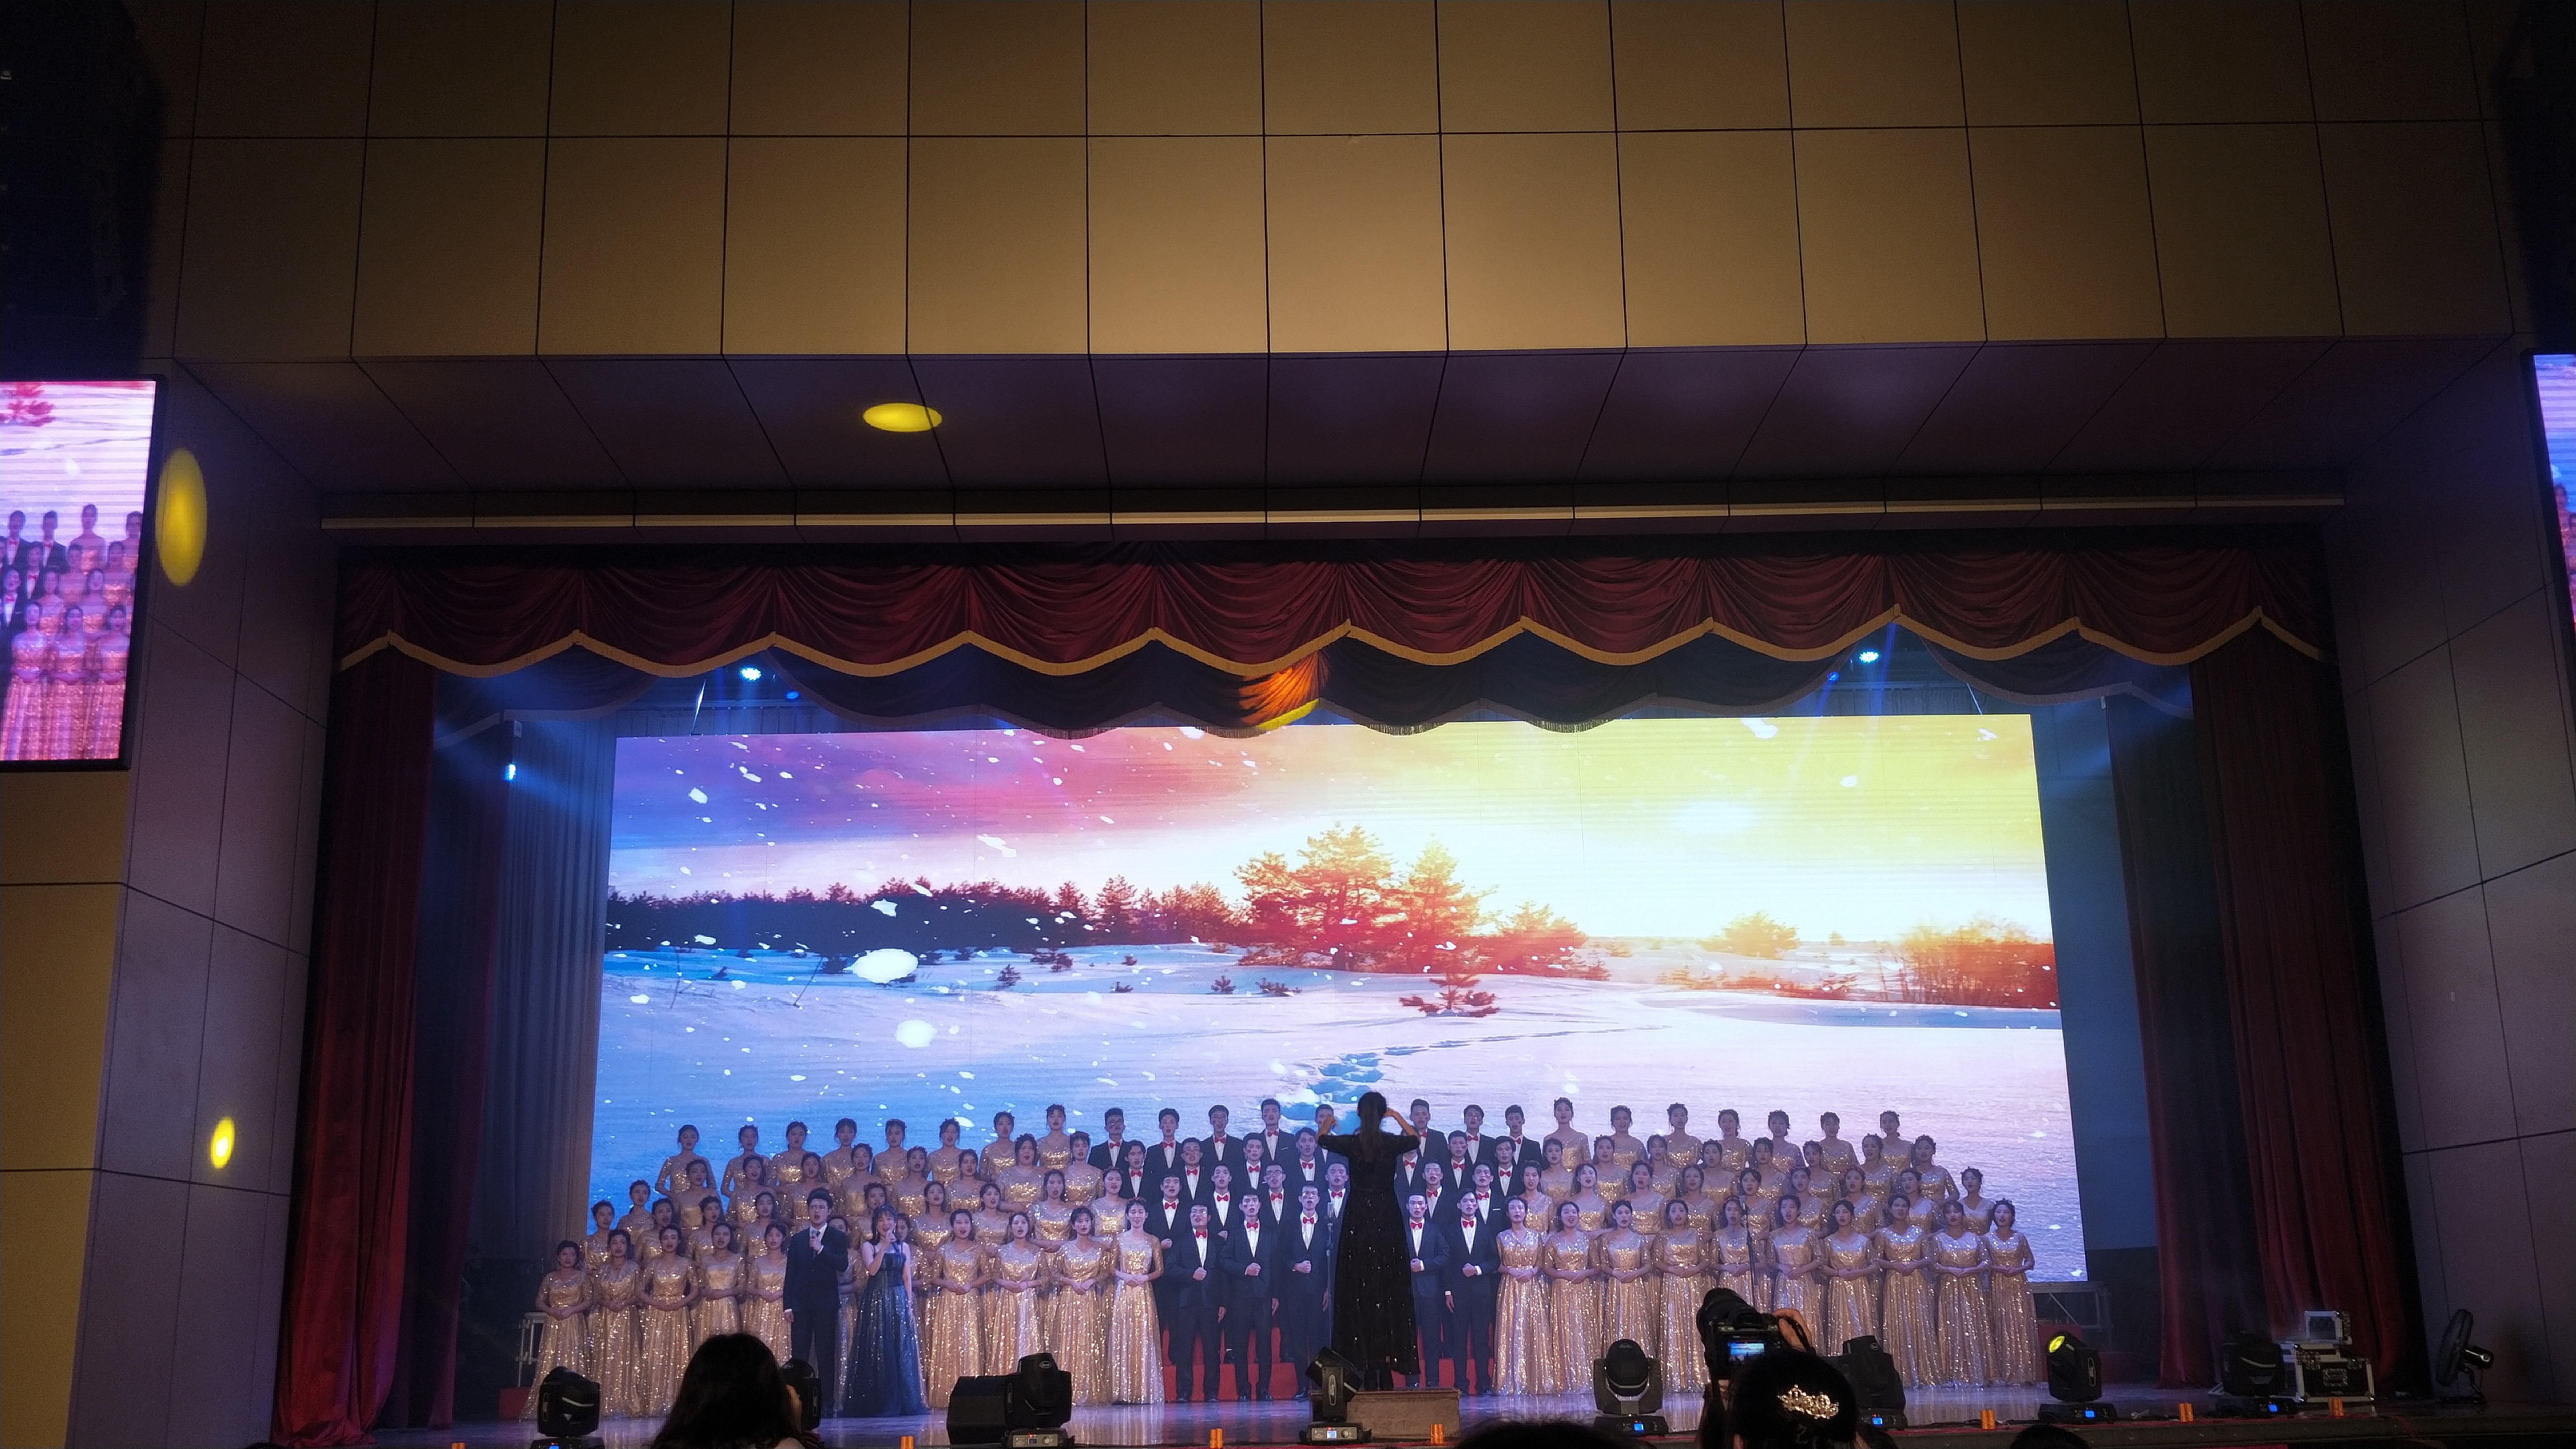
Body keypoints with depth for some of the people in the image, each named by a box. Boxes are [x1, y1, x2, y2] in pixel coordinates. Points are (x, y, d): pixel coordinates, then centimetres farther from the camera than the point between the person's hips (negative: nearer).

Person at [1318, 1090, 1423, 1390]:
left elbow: (1321, 1140, 16)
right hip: (1387, 1219, 0)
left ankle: (1367, 1372, 1)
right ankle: (1388, 1352, 2)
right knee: (1389, 1286, 6)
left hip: (1357, 1220, 0)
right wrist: (1398, 1118, 29)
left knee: (1359, 1286, 2)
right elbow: (1416, 1141, 19)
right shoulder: (1393, 1142, -4)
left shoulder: (1350, 1143, -4)